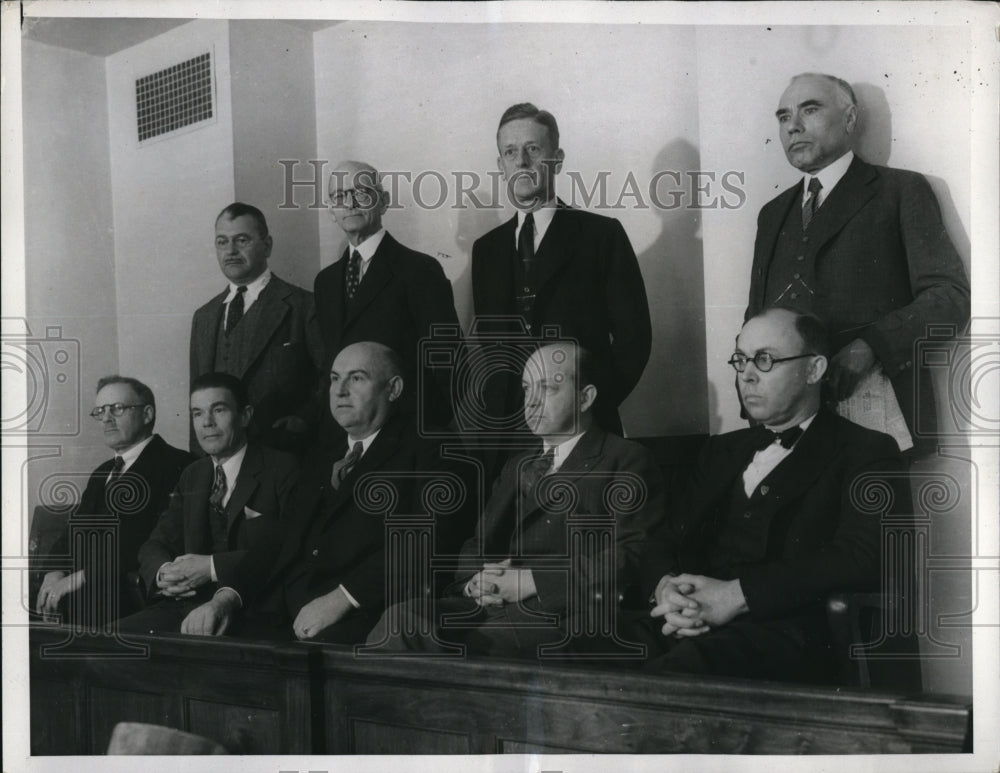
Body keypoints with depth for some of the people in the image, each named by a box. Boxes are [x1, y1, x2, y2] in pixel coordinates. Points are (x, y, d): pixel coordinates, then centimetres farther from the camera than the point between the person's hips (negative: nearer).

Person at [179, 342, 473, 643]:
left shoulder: (424, 456, 5)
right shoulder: (321, 467, 28)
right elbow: (279, 543, 18)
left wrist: (343, 597, -18)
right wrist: (228, 596, -1)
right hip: (281, 616, 6)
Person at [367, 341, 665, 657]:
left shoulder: (627, 461, 7)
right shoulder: (516, 468, 29)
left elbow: (628, 557, -7)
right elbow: (478, 544, 24)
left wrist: (534, 581, -13)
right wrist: (476, 581, -2)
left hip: (571, 610, -5)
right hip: (493, 604, 6)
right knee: (401, 619, -26)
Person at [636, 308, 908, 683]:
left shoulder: (865, 452, 9)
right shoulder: (724, 450, 28)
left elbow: (863, 558, -8)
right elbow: (666, 539, 20)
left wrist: (737, 595, -16)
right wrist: (666, 588, -6)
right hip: (688, 626, 5)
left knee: (681, 667, -38)